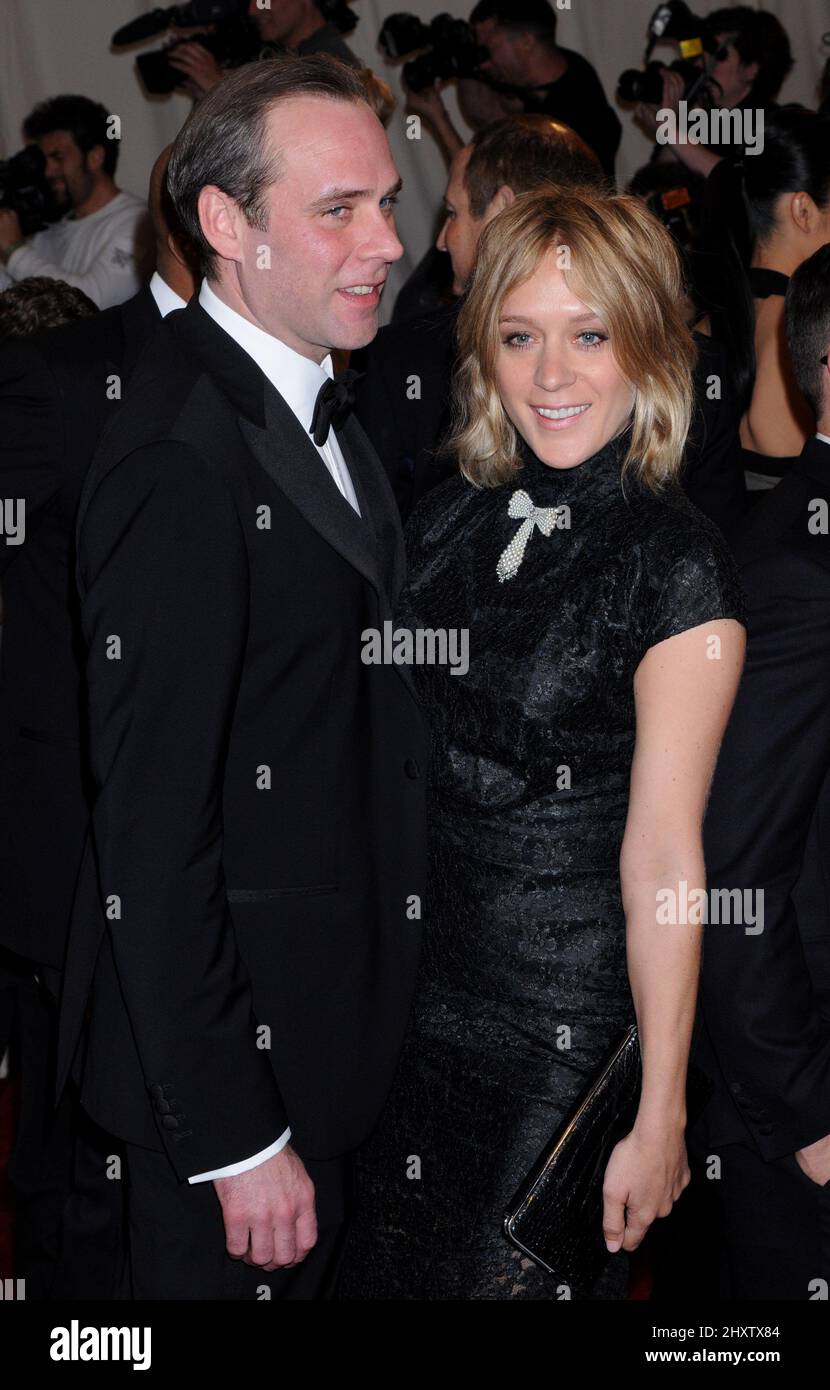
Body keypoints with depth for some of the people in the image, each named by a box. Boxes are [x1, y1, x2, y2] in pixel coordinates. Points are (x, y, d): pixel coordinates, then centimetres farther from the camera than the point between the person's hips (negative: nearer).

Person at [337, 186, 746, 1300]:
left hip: (569, 1024, -6)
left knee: (521, 1276, 9)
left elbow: (663, 855, -16)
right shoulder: (450, 520, 3)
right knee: (386, 1270, 17)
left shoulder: (676, 563, -15)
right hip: (413, 990, 6)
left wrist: (660, 1117, -15)